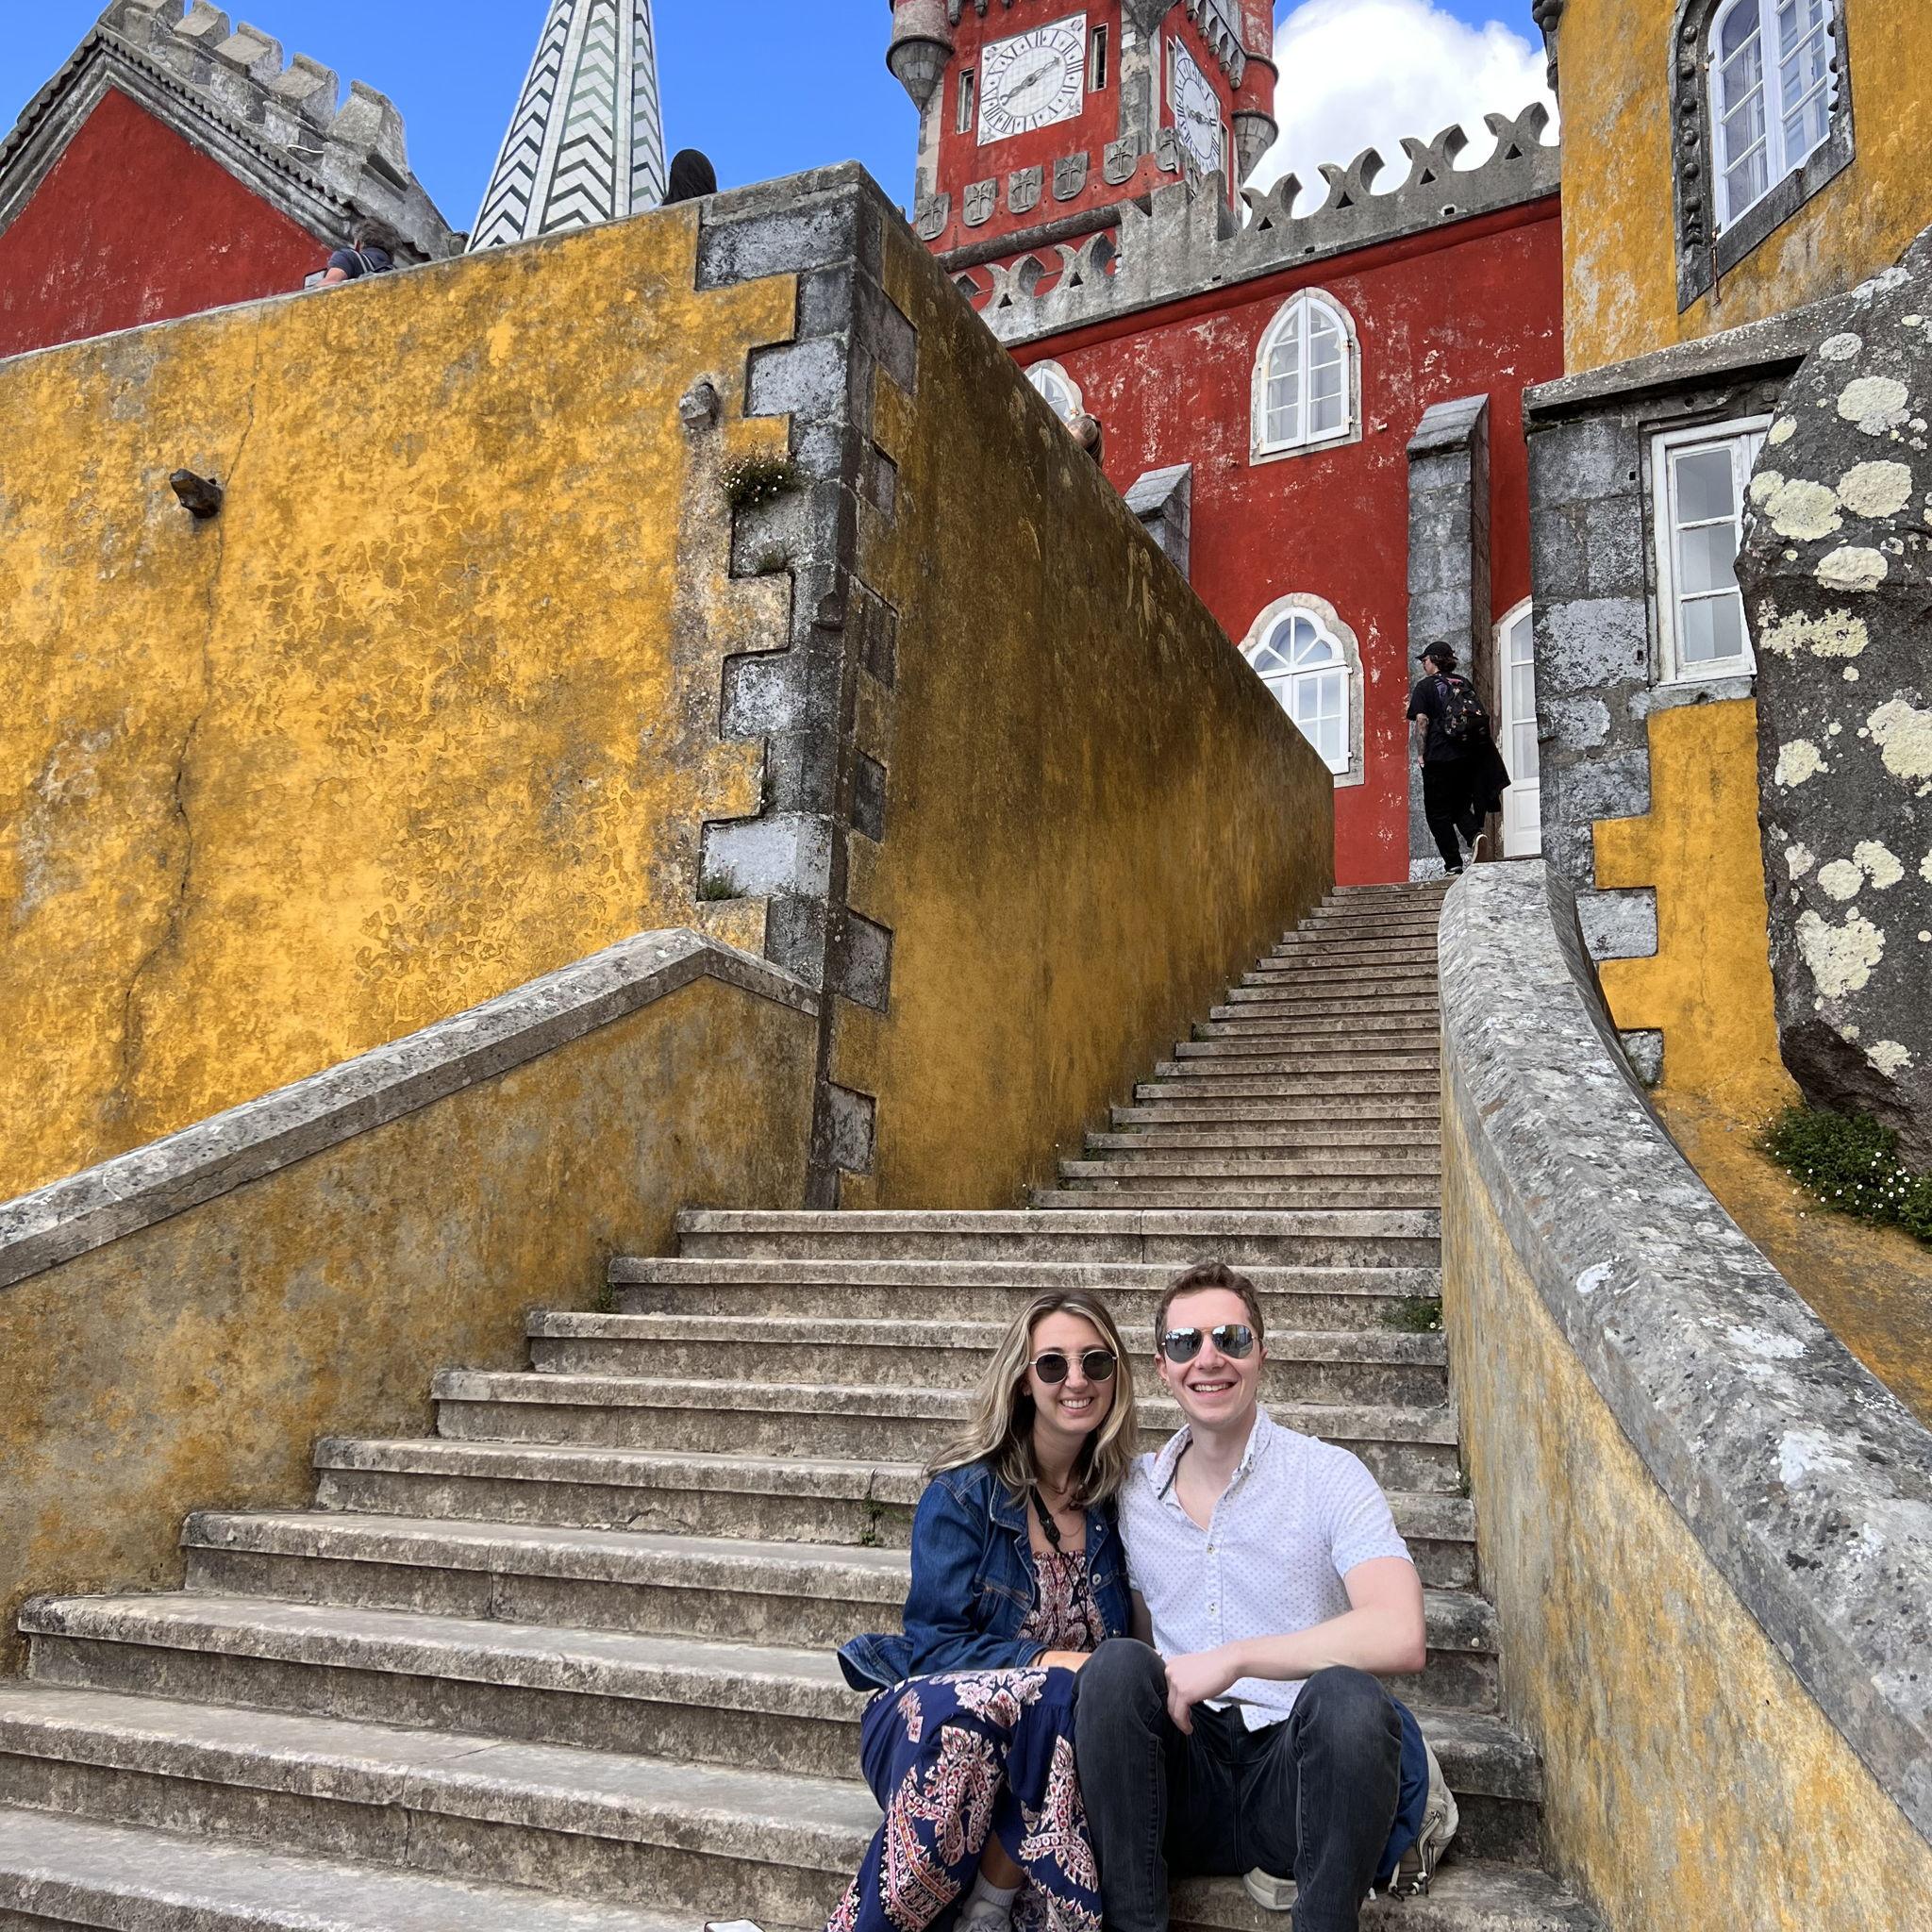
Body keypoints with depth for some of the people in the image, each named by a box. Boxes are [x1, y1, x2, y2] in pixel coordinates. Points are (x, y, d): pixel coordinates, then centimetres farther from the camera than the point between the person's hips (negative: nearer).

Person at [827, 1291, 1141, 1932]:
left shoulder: (1117, 1498, 5)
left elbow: (1119, 1650, 13)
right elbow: (934, 1645, -8)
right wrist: (1051, 1663, -21)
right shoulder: (964, 1494, -5)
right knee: (1060, 1696, -34)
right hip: (933, 1719, -3)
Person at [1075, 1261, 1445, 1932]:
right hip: (1183, 1778, 3)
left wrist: (1233, 1657, -20)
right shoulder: (1134, 1494, 9)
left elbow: (1399, 1637, -20)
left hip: (1298, 1773, -3)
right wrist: (1152, 1692, -10)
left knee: (1346, 1696, -33)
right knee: (1118, 1665, -25)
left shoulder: (1327, 1475, -5)